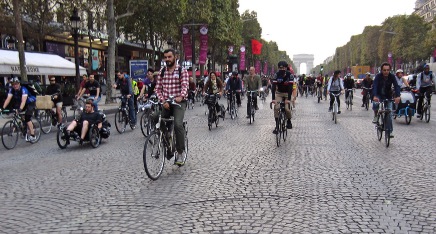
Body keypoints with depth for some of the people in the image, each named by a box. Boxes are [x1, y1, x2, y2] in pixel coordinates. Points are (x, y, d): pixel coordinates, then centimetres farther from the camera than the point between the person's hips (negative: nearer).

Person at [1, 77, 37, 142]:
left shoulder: (23, 89, -31)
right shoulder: (11, 90, -15)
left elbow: (23, 100, -43)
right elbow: (8, 99, -24)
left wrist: (20, 109, -57)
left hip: (31, 102, -7)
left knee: (27, 118, -20)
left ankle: (32, 136, -18)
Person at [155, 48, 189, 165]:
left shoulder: (182, 71, -2)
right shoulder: (162, 72, 9)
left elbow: (185, 86, -14)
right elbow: (158, 88, 5)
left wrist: (181, 96, -35)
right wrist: (163, 101, -12)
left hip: (179, 102, -5)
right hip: (166, 103, 5)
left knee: (178, 124, -24)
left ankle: (180, 152, -14)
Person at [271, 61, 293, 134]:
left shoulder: (289, 75, -23)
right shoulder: (276, 75, -20)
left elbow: (290, 87, -28)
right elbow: (273, 87, -26)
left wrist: (289, 99, -36)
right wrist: (273, 99, -36)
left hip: (287, 93, -1)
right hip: (279, 93, 1)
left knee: (287, 108, -16)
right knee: (276, 107, -17)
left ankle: (289, 121, 14)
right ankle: (277, 126, -9)